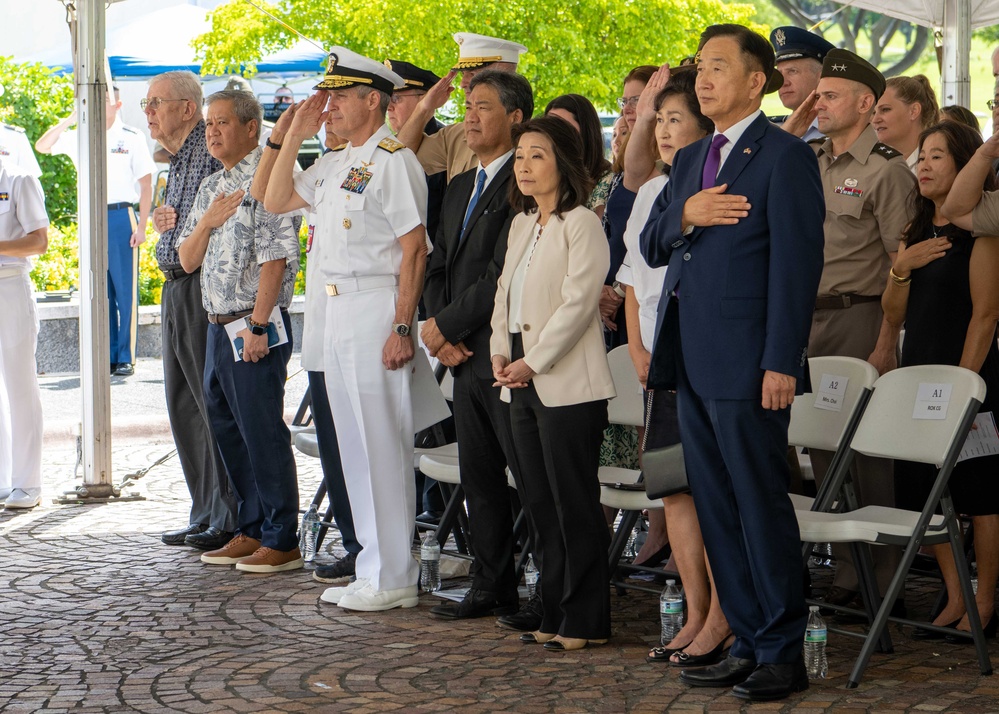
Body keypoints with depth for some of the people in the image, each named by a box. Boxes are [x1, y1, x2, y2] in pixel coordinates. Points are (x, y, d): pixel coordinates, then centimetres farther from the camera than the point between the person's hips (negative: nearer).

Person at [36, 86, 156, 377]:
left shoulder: (132, 138, 0)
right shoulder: (79, 137, 11)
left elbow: (146, 185, -1)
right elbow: (42, 146, 4)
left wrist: (141, 226, -8)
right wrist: (71, 119, -5)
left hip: (121, 217, -4)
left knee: (125, 291, -3)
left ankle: (125, 358, 2)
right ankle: (106, 356, 13)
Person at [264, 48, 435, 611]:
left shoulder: (393, 159, -11)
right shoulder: (335, 163, 15)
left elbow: (414, 249, -16)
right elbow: (276, 201, 22)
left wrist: (402, 327, -20)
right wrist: (295, 137, 12)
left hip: (378, 308, -9)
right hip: (337, 309, 9)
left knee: (383, 444, -5)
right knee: (355, 445, 12)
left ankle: (394, 580, 1)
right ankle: (372, 570, 21)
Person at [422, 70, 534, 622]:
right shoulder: (460, 188, 19)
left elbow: (503, 275, -18)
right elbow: (439, 266, 18)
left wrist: (446, 325, -10)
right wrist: (439, 335, 2)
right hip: (465, 354, 9)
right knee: (479, 476, 13)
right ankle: (491, 589, 21)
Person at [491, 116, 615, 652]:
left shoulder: (581, 224, -9)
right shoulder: (521, 224, 17)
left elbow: (578, 302, -15)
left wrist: (533, 362, -15)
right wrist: (500, 353, 4)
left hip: (566, 383, -8)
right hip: (522, 384, 8)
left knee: (575, 504, -4)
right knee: (540, 504, 10)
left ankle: (585, 621, 3)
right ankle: (555, 615, 16)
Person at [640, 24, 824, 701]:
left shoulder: (785, 155, -7)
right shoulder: (690, 160, 18)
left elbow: (797, 264, -12)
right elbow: (651, 246, 16)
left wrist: (781, 363, -17)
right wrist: (684, 214, -6)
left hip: (746, 362, -8)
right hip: (692, 363, 8)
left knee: (761, 505, -2)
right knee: (716, 509, 11)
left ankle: (784, 652, 7)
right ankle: (749, 643, 19)